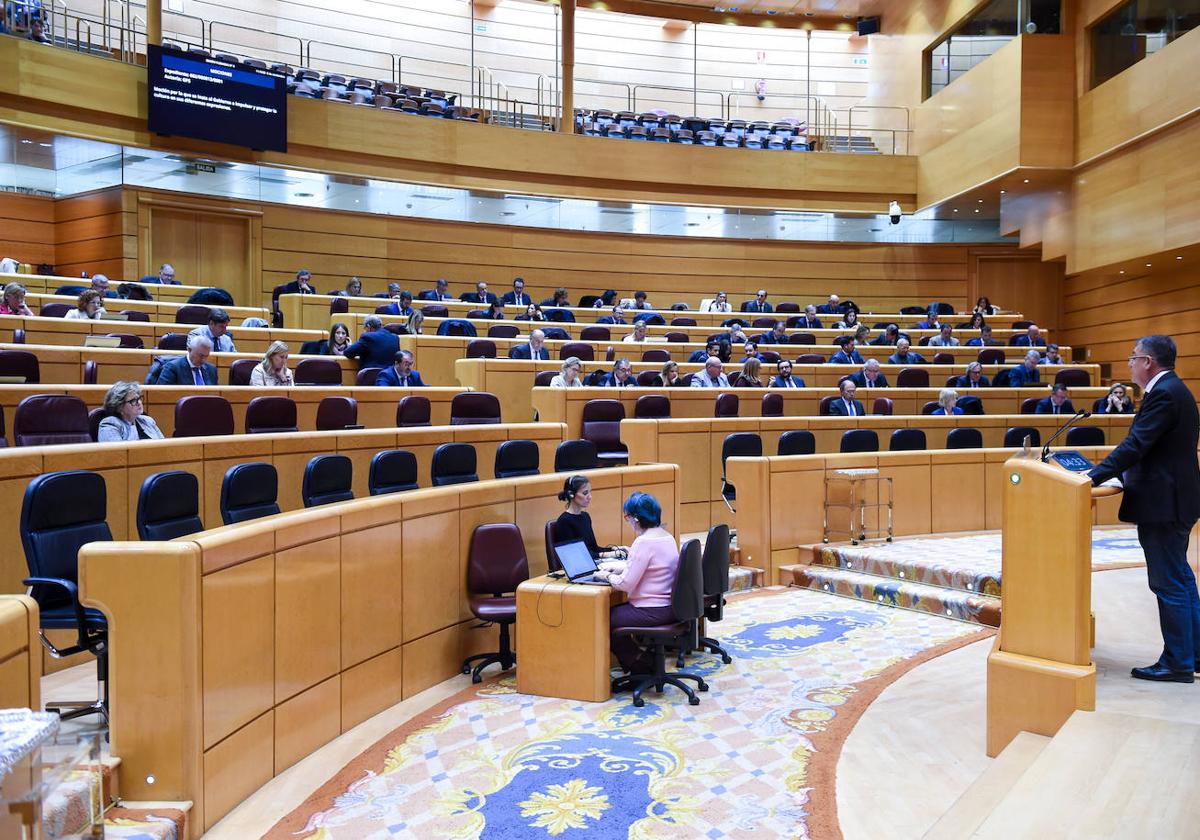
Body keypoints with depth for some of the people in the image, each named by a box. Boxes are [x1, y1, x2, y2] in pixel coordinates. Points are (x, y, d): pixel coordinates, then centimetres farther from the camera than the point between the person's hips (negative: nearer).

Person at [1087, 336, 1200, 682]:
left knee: (1169, 584, -2)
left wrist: (1095, 475, -23)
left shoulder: (1163, 394, -18)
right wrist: (1112, 472, 12)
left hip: (1163, 504, -11)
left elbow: (1135, 444, -25)